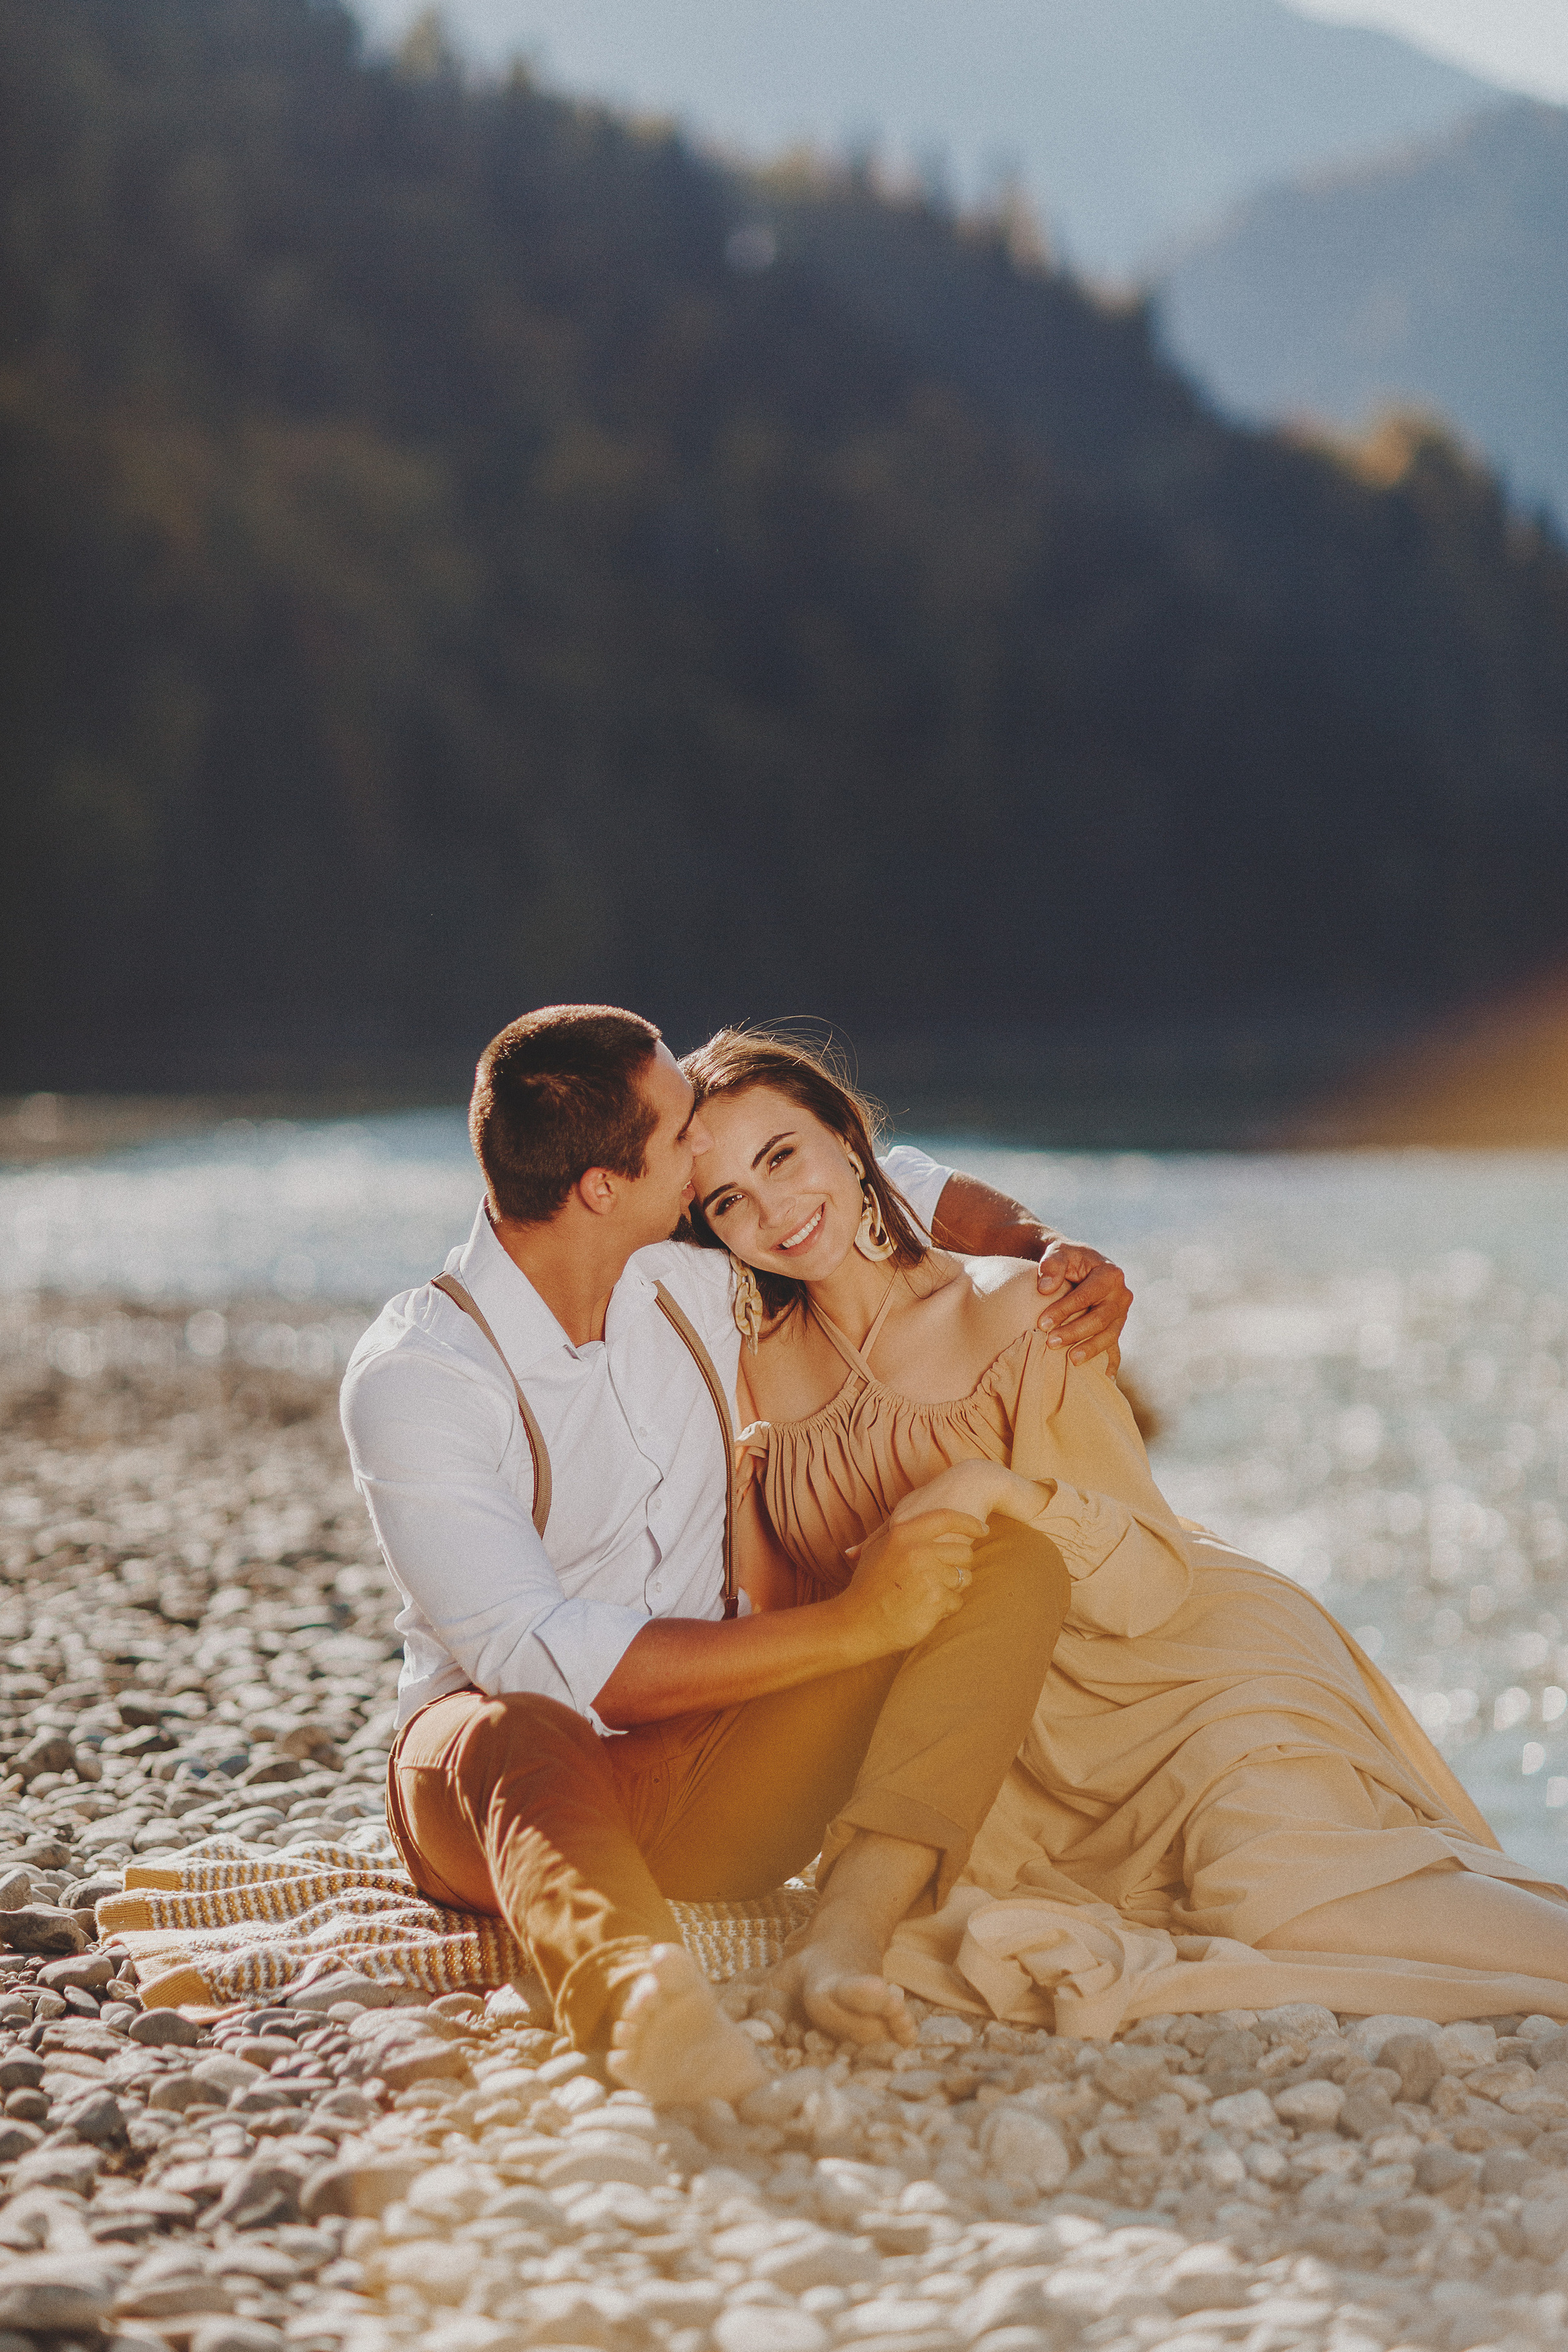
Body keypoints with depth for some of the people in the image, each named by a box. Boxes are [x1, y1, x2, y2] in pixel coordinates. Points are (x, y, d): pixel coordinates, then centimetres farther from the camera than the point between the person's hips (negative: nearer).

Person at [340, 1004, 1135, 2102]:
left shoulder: (693, 1273, 1)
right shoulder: (411, 1377, -17)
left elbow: (884, 1183, 21)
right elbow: (544, 1662, -25)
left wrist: (1045, 1248, 1)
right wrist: (848, 1627, -27)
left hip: (706, 1791, 5)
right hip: (495, 1780, -5)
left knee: (1012, 1563, -15)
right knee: (517, 1737, -43)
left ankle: (852, 1927, -36)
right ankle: (635, 1991, -75)